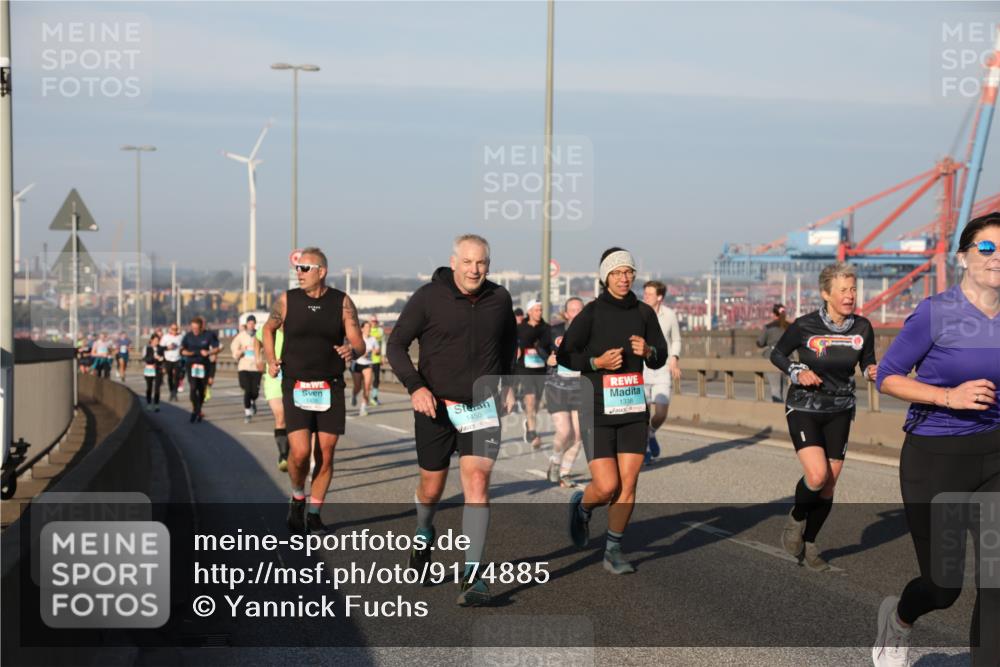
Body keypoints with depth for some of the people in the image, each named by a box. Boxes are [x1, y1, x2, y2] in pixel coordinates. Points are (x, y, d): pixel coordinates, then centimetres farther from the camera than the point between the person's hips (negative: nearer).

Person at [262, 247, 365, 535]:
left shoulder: (342, 302, 0)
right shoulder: (287, 301, 1)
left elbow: (359, 343, 1)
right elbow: (268, 329, 18)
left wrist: (351, 349, -23)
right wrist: (270, 359, 3)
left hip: (330, 389, 1)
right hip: (296, 388, -1)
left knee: (326, 454, 3)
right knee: (300, 452, -14)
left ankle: (314, 512, 19)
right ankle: (297, 498, 15)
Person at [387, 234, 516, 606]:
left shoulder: (499, 299, 2)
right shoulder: (428, 298, -9)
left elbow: (509, 340, 22)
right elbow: (396, 344, -6)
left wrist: (507, 383, 17)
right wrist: (415, 386, -18)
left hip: (482, 408, 1)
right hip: (435, 407, -1)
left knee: (477, 482, -13)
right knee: (431, 488, 10)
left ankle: (471, 577, -12)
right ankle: (424, 533, 46)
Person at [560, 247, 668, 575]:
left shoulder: (643, 312, 6)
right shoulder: (591, 313, -6)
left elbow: (660, 358, 13)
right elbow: (564, 355, -2)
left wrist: (648, 351, -9)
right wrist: (597, 362, -17)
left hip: (634, 409, 4)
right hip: (598, 410, -4)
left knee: (628, 485, -1)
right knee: (607, 487, -9)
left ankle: (613, 551, 14)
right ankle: (582, 505, 26)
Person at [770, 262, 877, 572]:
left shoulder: (862, 328, -6)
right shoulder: (805, 326, -15)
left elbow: (867, 360, 10)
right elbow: (776, 353, 0)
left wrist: (871, 371, -12)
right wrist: (797, 372, -17)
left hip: (839, 412, 4)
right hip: (804, 409, -4)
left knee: (828, 487, 6)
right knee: (817, 474, -23)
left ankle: (809, 544, 27)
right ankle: (796, 519, 8)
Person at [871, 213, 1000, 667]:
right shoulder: (935, 313, -14)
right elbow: (887, 378, -9)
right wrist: (949, 397, -21)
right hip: (934, 459, -4)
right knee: (944, 586, 7)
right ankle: (899, 618, 42)